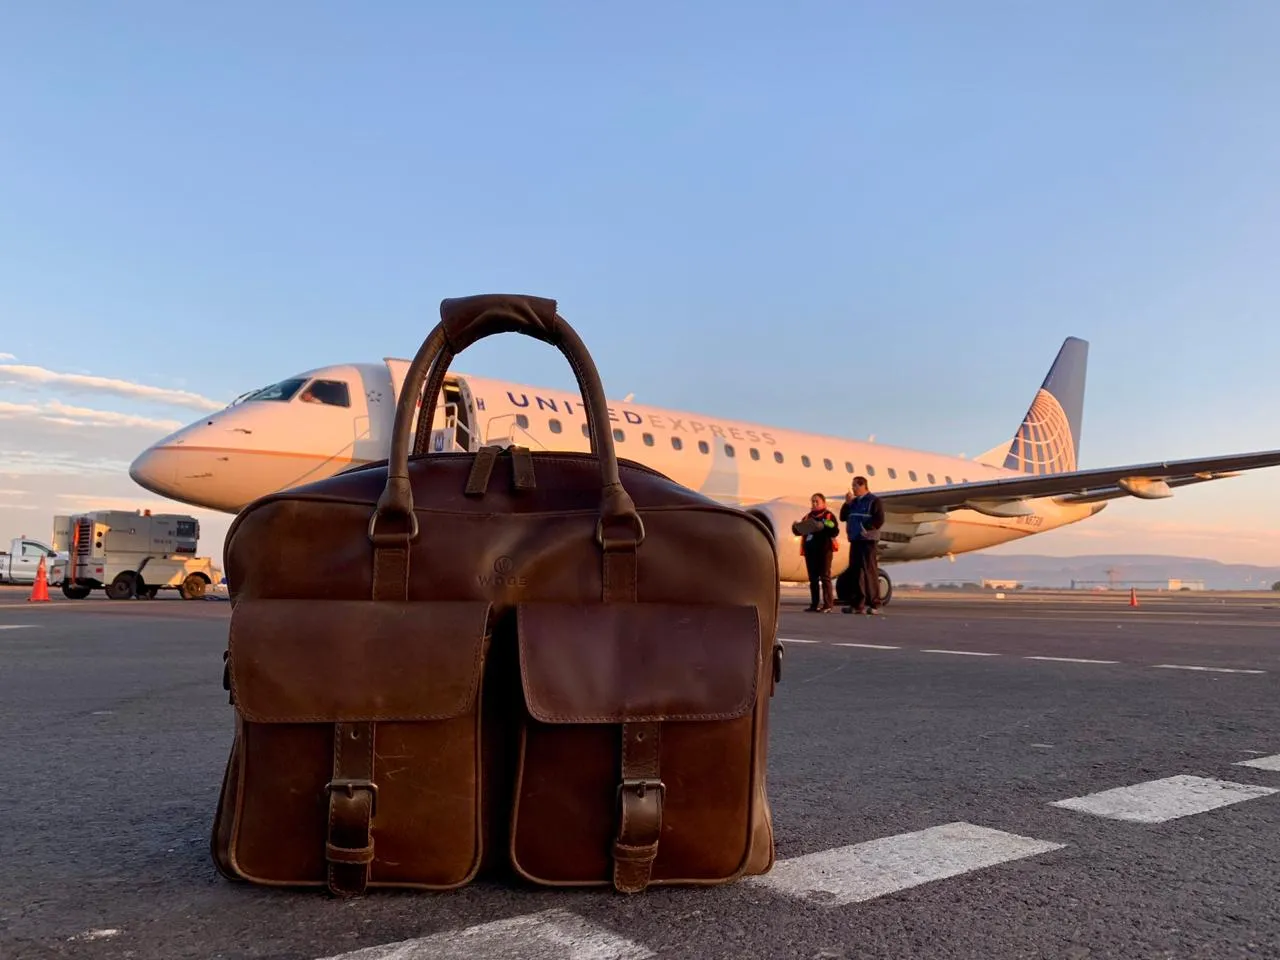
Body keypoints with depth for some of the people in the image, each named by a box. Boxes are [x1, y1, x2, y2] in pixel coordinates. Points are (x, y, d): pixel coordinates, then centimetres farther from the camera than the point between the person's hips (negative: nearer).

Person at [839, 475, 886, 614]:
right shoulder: (854, 502, 17)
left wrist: (866, 530, -18)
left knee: (870, 571, -8)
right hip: (855, 540, 8)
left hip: (867, 540, -8)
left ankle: (874, 604, -5)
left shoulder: (874, 501, -4)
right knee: (855, 571, 6)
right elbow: (843, 517, 14)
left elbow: (879, 520, -13)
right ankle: (857, 604, 11)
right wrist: (847, 503, 3)